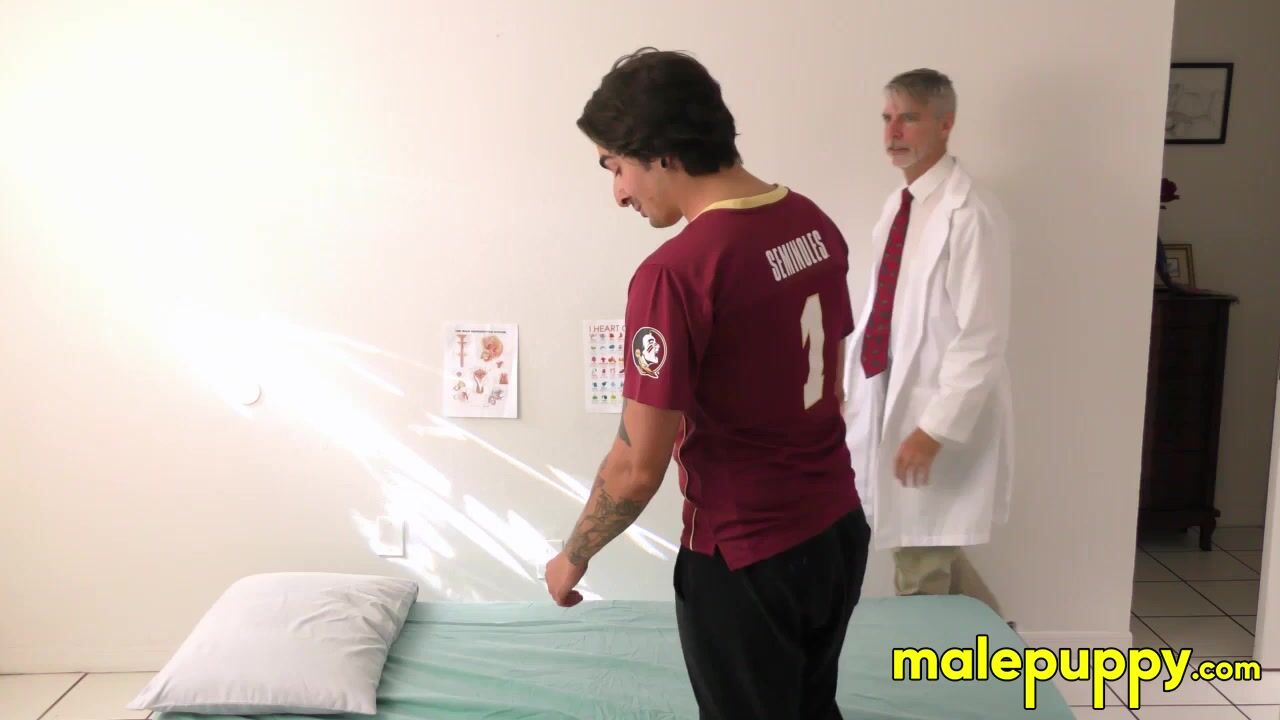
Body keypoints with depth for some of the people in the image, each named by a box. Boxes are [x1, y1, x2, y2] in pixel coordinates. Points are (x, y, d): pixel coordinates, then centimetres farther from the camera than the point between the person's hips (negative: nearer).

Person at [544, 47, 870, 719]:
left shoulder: (675, 272, -25)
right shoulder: (815, 224, 0)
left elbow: (638, 467, -21)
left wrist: (573, 556, -4)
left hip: (744, 558, -7)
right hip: (837, 529, 7)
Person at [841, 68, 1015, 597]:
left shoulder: (969, 213, -18)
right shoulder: (899, 203, 8)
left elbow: (982, 339, -21)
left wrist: (934, 430, -21)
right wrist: (851, 391, 15)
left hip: (937, 418, -8)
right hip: (887, 404, 8)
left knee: (922, 579, 3)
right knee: (911, 565, 18)